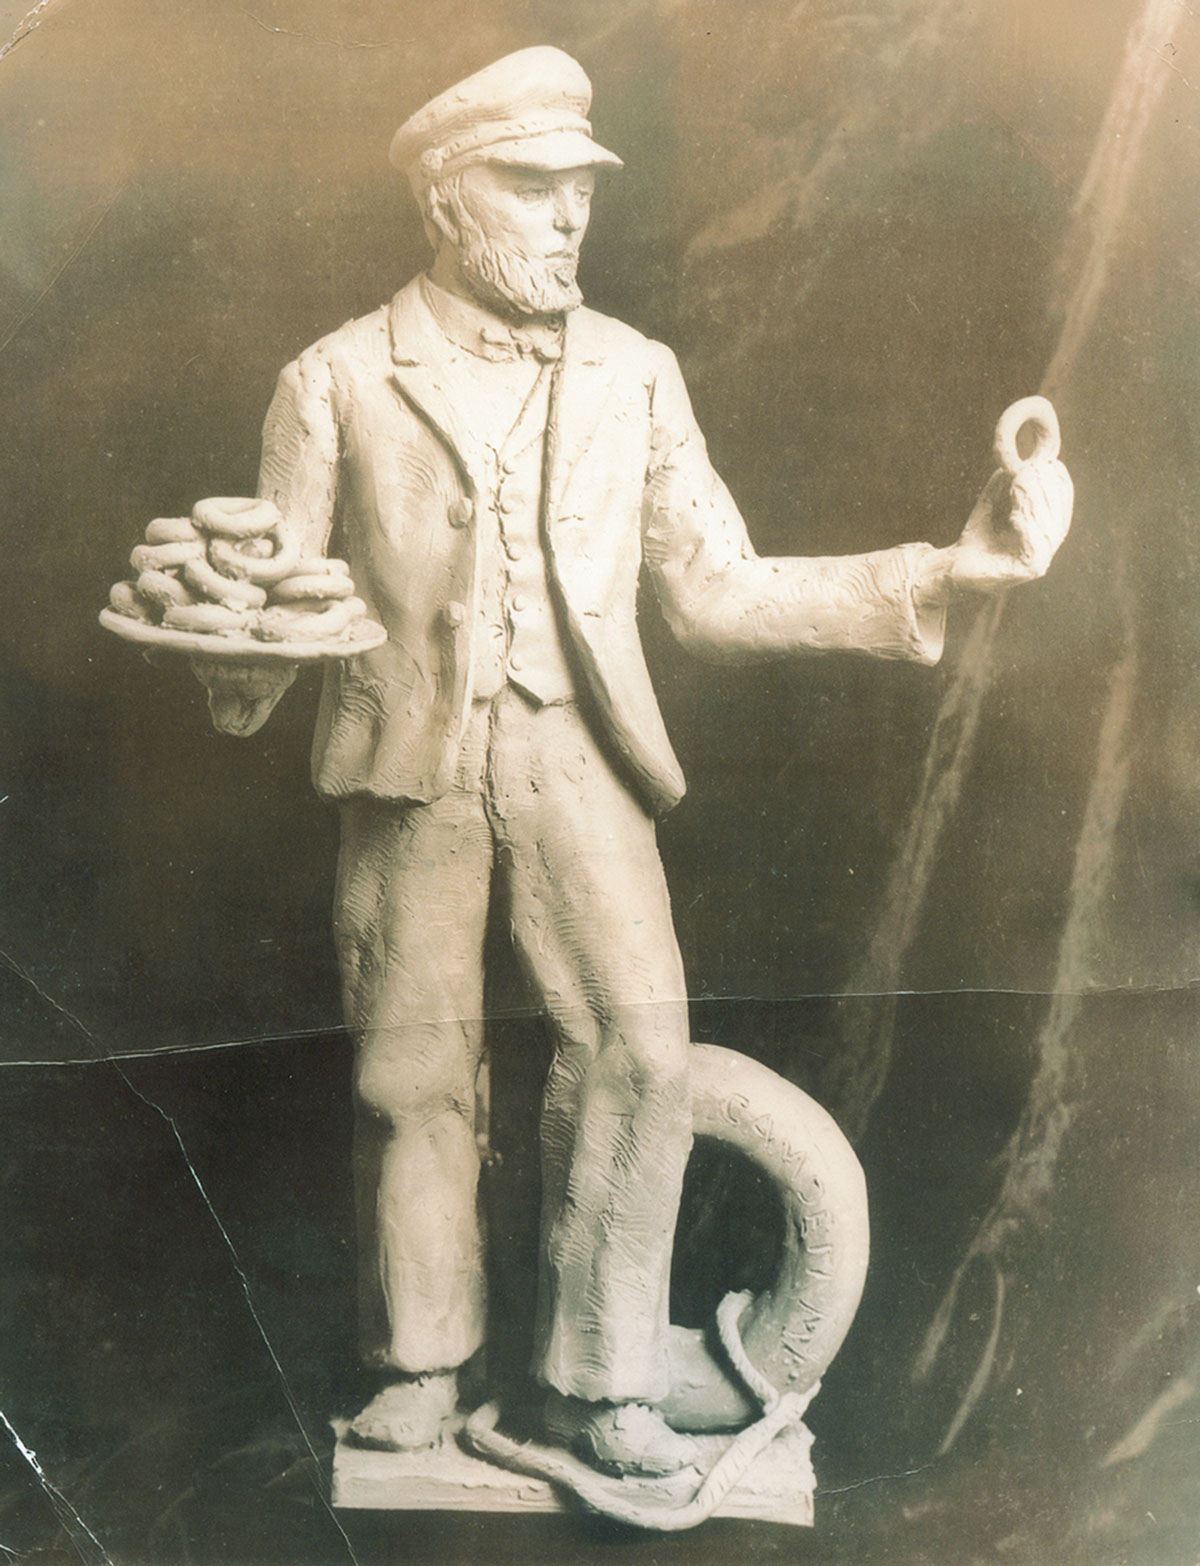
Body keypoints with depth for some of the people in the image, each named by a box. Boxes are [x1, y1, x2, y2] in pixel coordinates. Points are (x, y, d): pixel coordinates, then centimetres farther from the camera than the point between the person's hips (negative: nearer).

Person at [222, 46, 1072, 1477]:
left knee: (638, 1045, -12)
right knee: (413, 1072, 6)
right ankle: (422, 1361, 30)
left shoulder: (634, 377, 6)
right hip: (410, 770, -1)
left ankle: (598, 1382, 8)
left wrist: (946, 570, -3)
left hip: (578, 765, 1)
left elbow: (716, 590, 5)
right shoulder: (338, 381, 1)